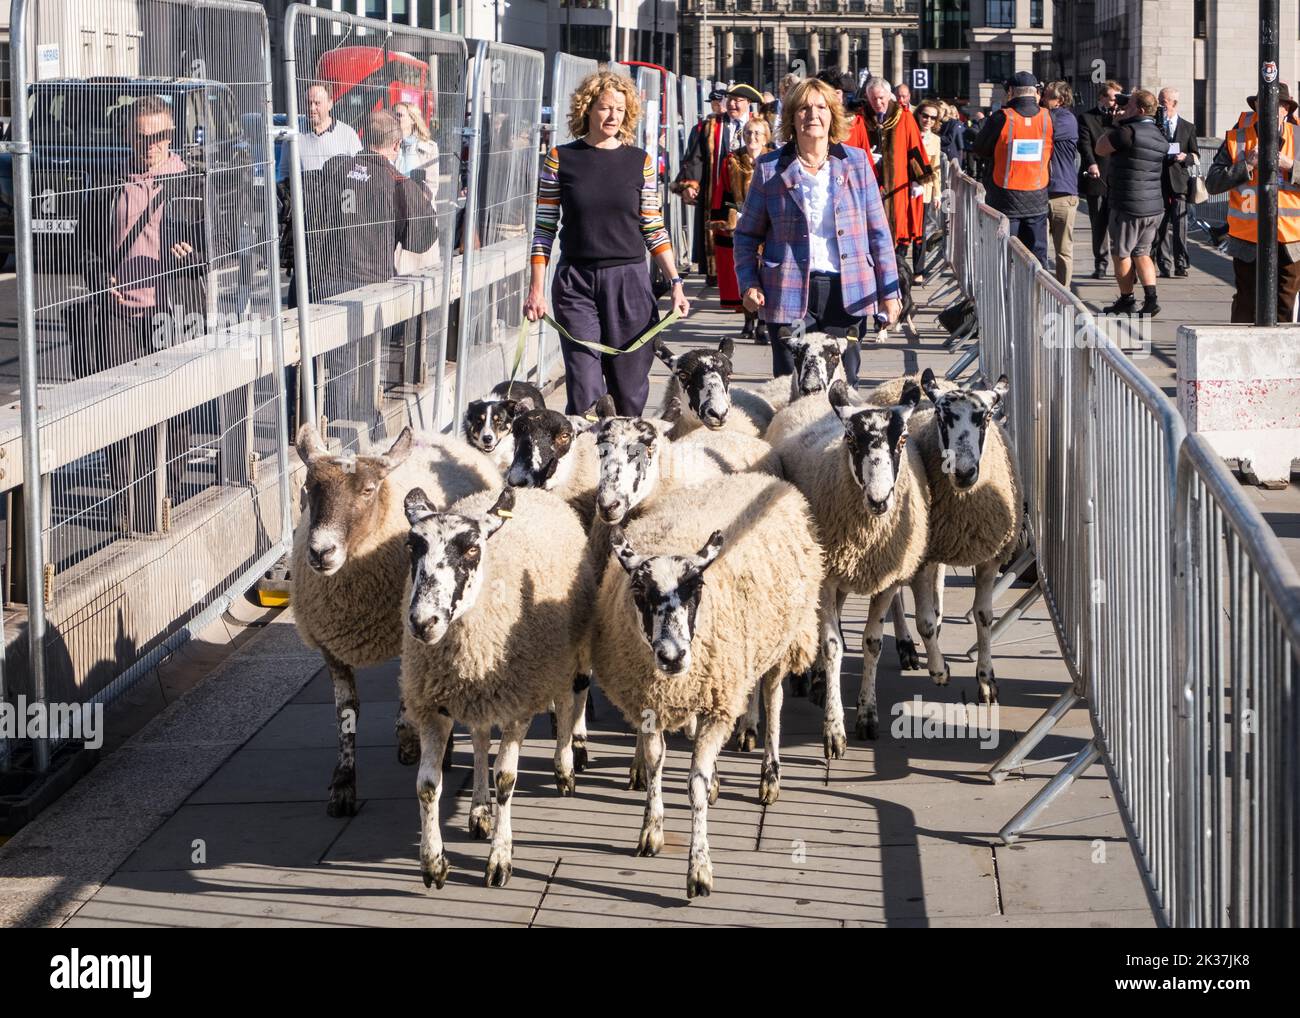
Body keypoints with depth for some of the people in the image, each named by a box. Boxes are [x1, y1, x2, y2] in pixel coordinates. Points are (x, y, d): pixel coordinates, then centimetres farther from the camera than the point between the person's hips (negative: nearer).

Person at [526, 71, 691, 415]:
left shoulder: (640, 161, 6)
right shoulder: (561, 160, 2)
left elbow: (654, 229, 8)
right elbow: (545, 228, 4)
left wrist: (675, 282, 0)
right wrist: (536, 289, -1)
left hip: (629, 283, 1)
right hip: (575, 283, -1)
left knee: (630, 389, 3)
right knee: (585, 391, -8)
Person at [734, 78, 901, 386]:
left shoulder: (856, 161, 9)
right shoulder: (770, 168, 6)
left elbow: (878, 231, 10)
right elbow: (747, 234, 12)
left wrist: (889, 291, 5)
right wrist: (749, 283, -2)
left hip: (845, 291, 1)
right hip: (790, 294, -1)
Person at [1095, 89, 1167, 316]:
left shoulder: (1128, 132, -18)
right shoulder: (1159, 136, 8)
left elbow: (1100, 148, -5)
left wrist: (1116, 124, 5)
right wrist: (1121, 124, 15)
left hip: (1128, 207, -7)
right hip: (1154, 206, 7)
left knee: (1121, 254, 8)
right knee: (1141, 253, 16)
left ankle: (1127, 301, 15)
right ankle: (1151, 298, 4)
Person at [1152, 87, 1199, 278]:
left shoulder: (1188, 127, 10)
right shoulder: (1153, 125, 10)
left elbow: (1195, 154, 13)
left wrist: (1185, 157, -9)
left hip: (1179, 181, -1)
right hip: (1158, 181, 1)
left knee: (1180, 223, -8)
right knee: (1161, 224, 1)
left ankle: (1181, 264, -4)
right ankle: (1163, 264, 5)